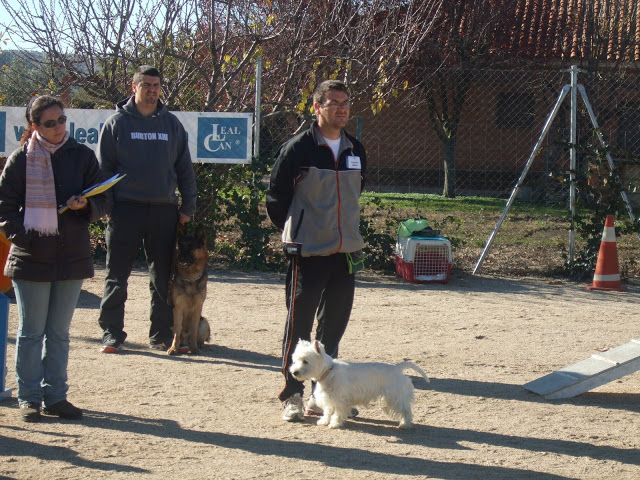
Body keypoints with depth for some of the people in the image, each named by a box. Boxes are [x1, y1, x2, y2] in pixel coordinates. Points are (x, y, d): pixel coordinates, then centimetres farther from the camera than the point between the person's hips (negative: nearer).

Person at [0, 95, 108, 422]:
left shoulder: (82, 156, 6)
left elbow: (102, 202, 8)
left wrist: (85, 204, -13)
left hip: (72, 258, 2)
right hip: (31, 258, -2)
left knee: (59, 332, 10)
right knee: (31, 331, 4)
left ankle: (55, 396, 18)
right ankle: (29, 397, 12)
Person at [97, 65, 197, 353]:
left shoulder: (172, 124, 11)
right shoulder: (117, 123, 4)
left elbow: (184, 168, 14)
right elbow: (103, 167, 4)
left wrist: (188, 207, 7)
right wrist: (106, 206, -5)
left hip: (164, 210, 2)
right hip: (126, 208, -2)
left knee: (163, 276, 6)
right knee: (117, 275, 0)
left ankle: (161, 334, 13)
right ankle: (112, 333, 6)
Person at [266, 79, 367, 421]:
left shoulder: (356, 151, 10)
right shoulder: (297, 149, -7)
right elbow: (276, 197, -1)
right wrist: (294, 234, 6)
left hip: (344, 252, 6)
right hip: (307, 253, -5)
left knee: (334, 325, 9)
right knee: (299, 325, -1)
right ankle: (292, 396, 7)